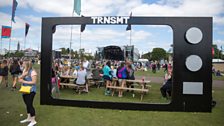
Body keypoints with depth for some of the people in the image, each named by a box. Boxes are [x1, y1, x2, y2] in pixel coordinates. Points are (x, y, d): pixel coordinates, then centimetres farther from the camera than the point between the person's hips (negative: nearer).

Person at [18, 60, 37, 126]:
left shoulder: (32, 72, -17)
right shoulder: (24, 71, 8)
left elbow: (34, 82, -20)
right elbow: (20, 79, 4)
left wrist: (24, 81, -16)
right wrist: (23, 75, -16)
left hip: (31, 91, -8)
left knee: (30, 105, -4)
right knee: (27, 105, 17)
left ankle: (33, 121, 8)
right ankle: (28, 118, 32)